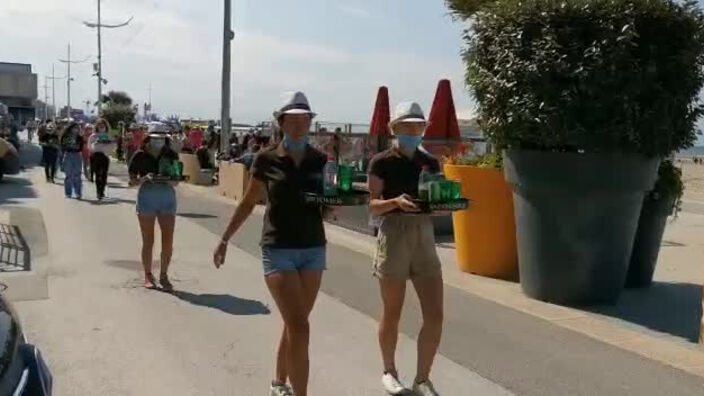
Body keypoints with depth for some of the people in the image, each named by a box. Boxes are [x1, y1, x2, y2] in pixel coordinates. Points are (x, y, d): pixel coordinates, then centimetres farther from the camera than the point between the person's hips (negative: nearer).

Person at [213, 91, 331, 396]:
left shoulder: (319, 160, 3)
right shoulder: (267, 160, -5)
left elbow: (326, 209, 11)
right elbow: (248, 202, 7)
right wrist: (225, 239, 11)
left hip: (313, 249, 4)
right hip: (278, 250, -4)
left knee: (293, 325, 13)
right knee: (299, 328, -12)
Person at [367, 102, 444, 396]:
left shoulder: (430, 163, 10)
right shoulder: (382, 162, -3)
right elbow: (373, 206, -6)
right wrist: (396, 201, -24)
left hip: (425, 237, 4)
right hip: (394, 237, -4)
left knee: (434, 315, -2)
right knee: (392, 314, 8)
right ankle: (389, 372, 30)